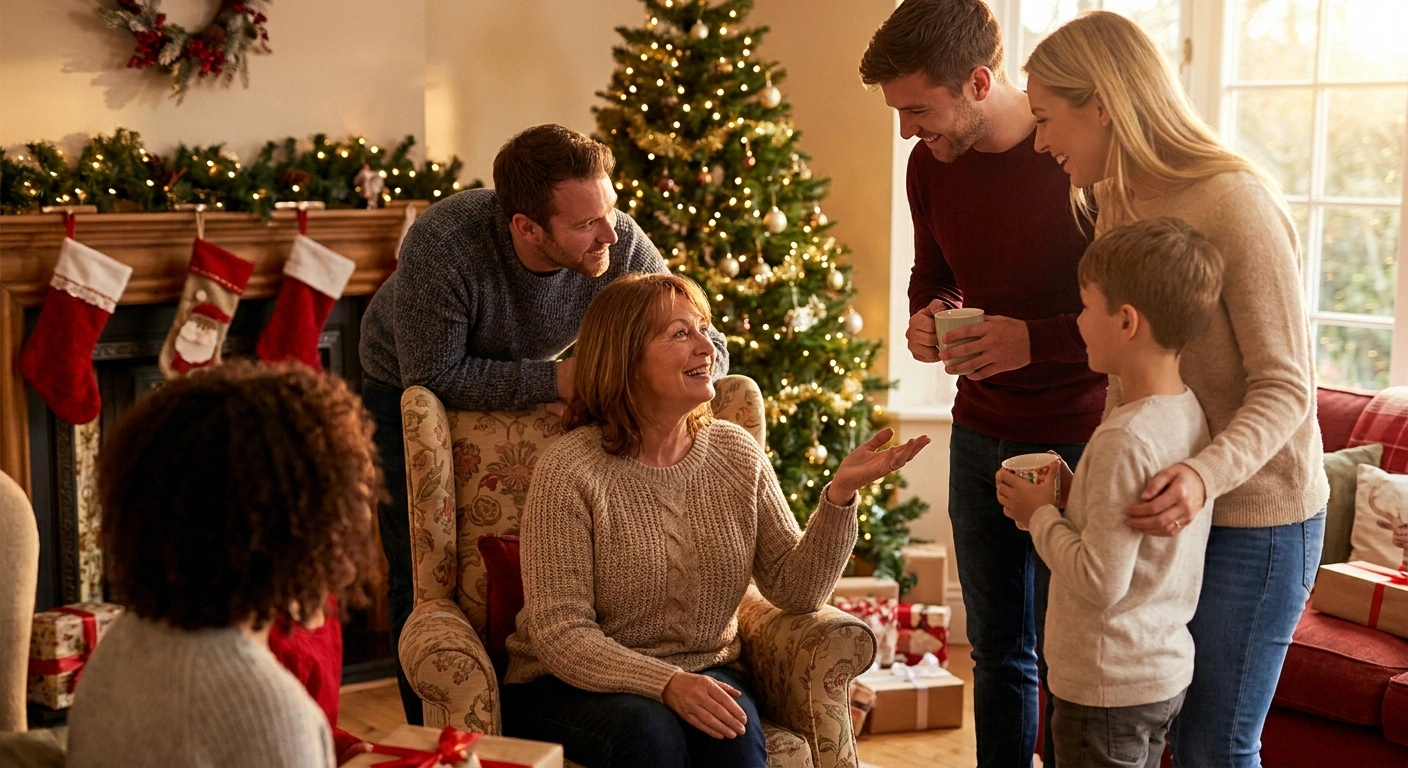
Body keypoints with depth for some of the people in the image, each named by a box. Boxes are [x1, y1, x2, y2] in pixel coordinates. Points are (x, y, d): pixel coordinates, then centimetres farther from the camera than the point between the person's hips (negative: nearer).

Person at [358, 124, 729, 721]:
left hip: (529, 395, 3)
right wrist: (555, 379, -40)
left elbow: (708, 347, -19)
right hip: (408, 388, -2)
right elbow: (434, 379, -35)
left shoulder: (621, 247, -29)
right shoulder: (442, 244, -39)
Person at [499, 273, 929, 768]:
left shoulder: (738, 454, 2)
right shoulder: (570, 470, -14)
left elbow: (794, 590, -1)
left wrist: (840, 495, -15)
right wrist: (667, 684, -31)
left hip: (703, 671, 4)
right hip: (571, 685, -3)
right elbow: (559, 632, -18)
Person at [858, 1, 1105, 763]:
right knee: (997, 648, 15)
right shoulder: (930, 165, 0)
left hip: (1076, 439, -5)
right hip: (980, 433, 6)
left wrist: (1035, 340, -26)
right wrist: (925, 319, -5)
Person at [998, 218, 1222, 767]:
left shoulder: (1124, 439, -26)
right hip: (1166, 671, 9)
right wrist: (1070, 496, 1)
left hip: (1109, 686, -9)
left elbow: (1100, 582, -25)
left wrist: (1039, 514, -12)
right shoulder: (1189, 413, 2)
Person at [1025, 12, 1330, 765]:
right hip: (1165, 509, 7)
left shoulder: (1235, 203, -19)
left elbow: (1285, 389, -19)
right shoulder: (1116, 206, 5)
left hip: (1254, 517, -7)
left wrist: (1207, 474, -35)